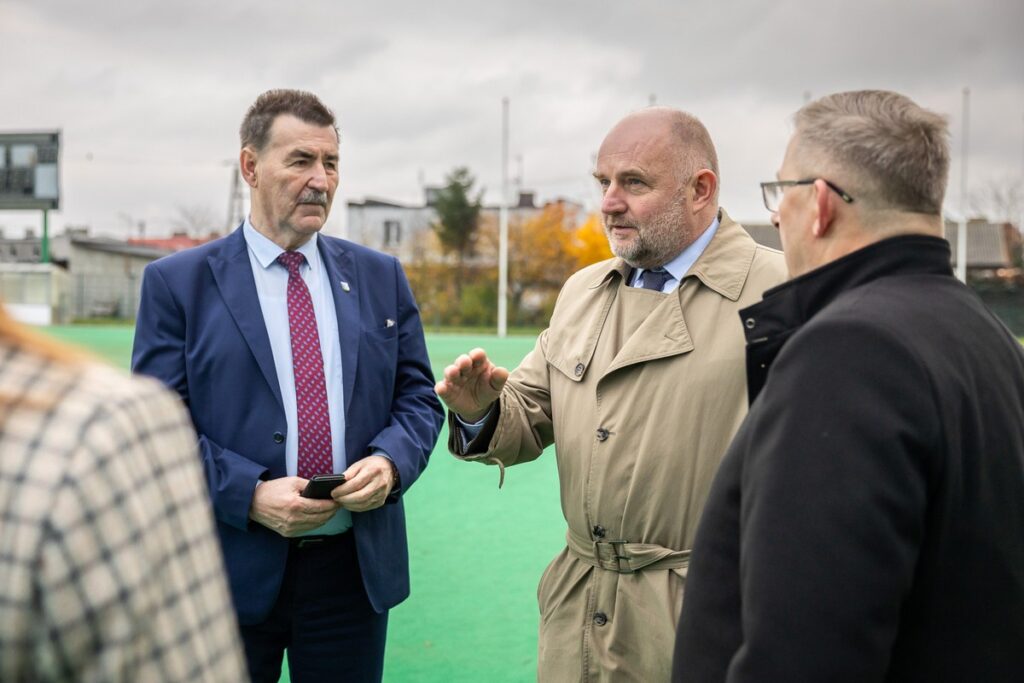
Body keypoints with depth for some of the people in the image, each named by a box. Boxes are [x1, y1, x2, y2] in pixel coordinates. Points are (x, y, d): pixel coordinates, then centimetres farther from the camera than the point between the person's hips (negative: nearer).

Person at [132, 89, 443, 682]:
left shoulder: (381, 277, 9)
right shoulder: (177, 283, -1)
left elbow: (418, 399, 9)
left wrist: (391, 461, -12)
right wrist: (250, 494, -19)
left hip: (355, 567, 3)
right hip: (232, 569, -2)